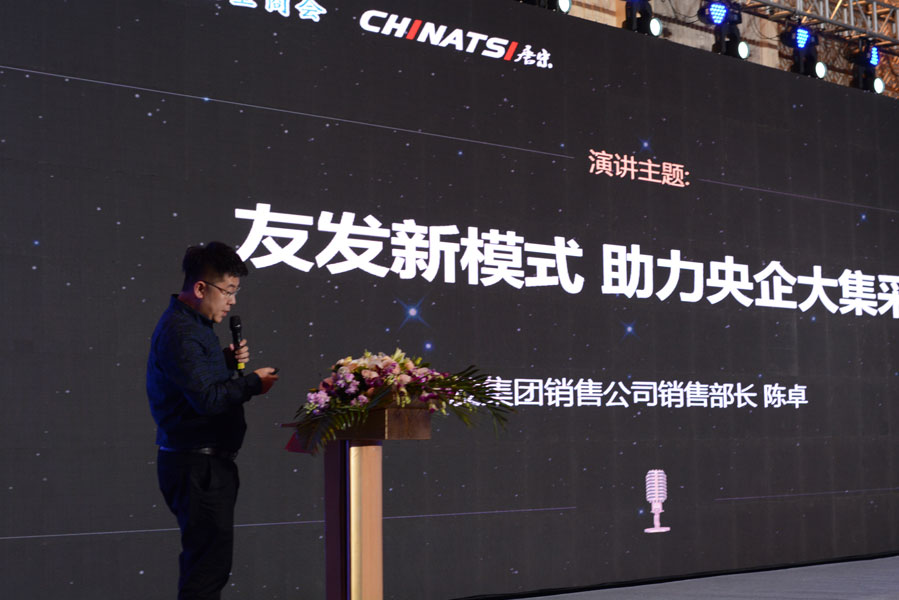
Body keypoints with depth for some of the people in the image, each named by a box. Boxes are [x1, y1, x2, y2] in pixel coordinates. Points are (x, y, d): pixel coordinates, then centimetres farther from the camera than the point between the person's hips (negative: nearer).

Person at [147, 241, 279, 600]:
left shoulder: (193, 325, 16)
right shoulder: (179, 332, -17)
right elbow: (207, 397, -25)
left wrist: (227, 361, 8)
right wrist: (252, 384, -12)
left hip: (208, 462, 11)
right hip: (197, 465, -11)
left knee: (206, 560, 15)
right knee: (210, 561, -9)